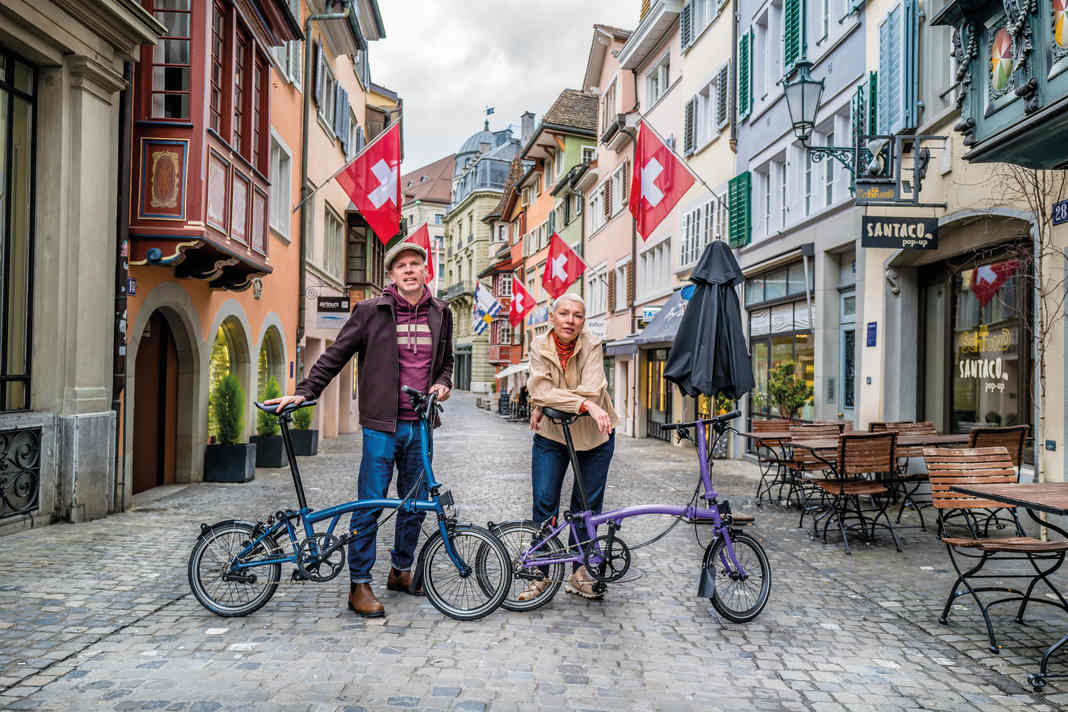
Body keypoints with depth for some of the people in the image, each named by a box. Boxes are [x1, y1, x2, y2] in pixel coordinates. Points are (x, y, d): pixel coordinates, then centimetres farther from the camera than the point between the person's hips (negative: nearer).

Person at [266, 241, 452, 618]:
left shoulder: (440, 314, 10)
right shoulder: (371, 311, -2)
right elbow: (335, 355, 1)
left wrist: (442, 383, 4)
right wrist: (303, 392, -4)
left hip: (420, 425, 4)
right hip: (382, 424, -4)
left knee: (415, 504, 12)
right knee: (370, 504, -2)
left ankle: (401, 571, 30)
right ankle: (359, 585, 7)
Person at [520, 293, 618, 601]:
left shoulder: (592, 346, -13)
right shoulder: (540, 346, -10)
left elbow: (591, 389, -25)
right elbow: (540, 391, -22)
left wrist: (548, 406, -21)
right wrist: (586, 405, -32)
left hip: (594, 434, 0)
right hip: (551, 435, 1)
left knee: (587, 505, 5)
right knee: (544, 501, -3)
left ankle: (580, 572, 19)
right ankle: (540, 573, 9)